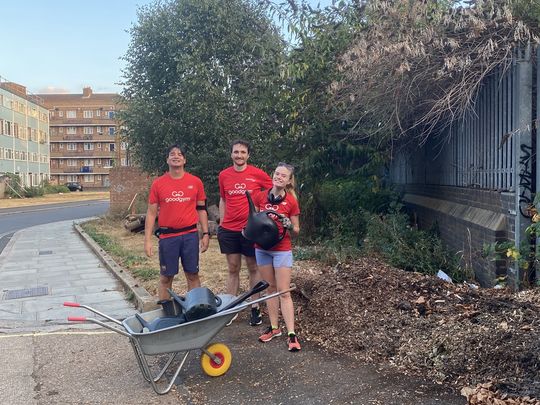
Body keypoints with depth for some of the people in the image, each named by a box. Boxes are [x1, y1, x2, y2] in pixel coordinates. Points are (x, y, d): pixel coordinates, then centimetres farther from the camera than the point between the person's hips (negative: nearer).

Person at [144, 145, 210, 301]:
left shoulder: (195, 182, 4)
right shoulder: (158, 183, 2)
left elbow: (201, 209, 10)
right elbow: (151, 212, 3)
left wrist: (206, 234, 5)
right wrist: (148, 240, -2)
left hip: (190, 235, 1)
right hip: (167, 236, 0)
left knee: (192, 275, 7)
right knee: (166, 277, 7)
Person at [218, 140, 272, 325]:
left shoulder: (258, 174, -5)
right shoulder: (224, 175, 4)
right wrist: (221, 223, 12)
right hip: (228, 230, 3)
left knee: (253, 268, 8)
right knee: (233, 269, 9)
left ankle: (255, 308, 18)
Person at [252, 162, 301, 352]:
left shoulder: (291, 202, -7)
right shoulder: (260, 197, 0)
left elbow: (296, 231, 1)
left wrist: (289, 225, -21)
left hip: (282, 250, -3)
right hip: (262, 249, 3)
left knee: (284, 292, -4)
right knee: (270, 288, 12)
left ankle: (291, 334, 0)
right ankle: (274, 327, 23)